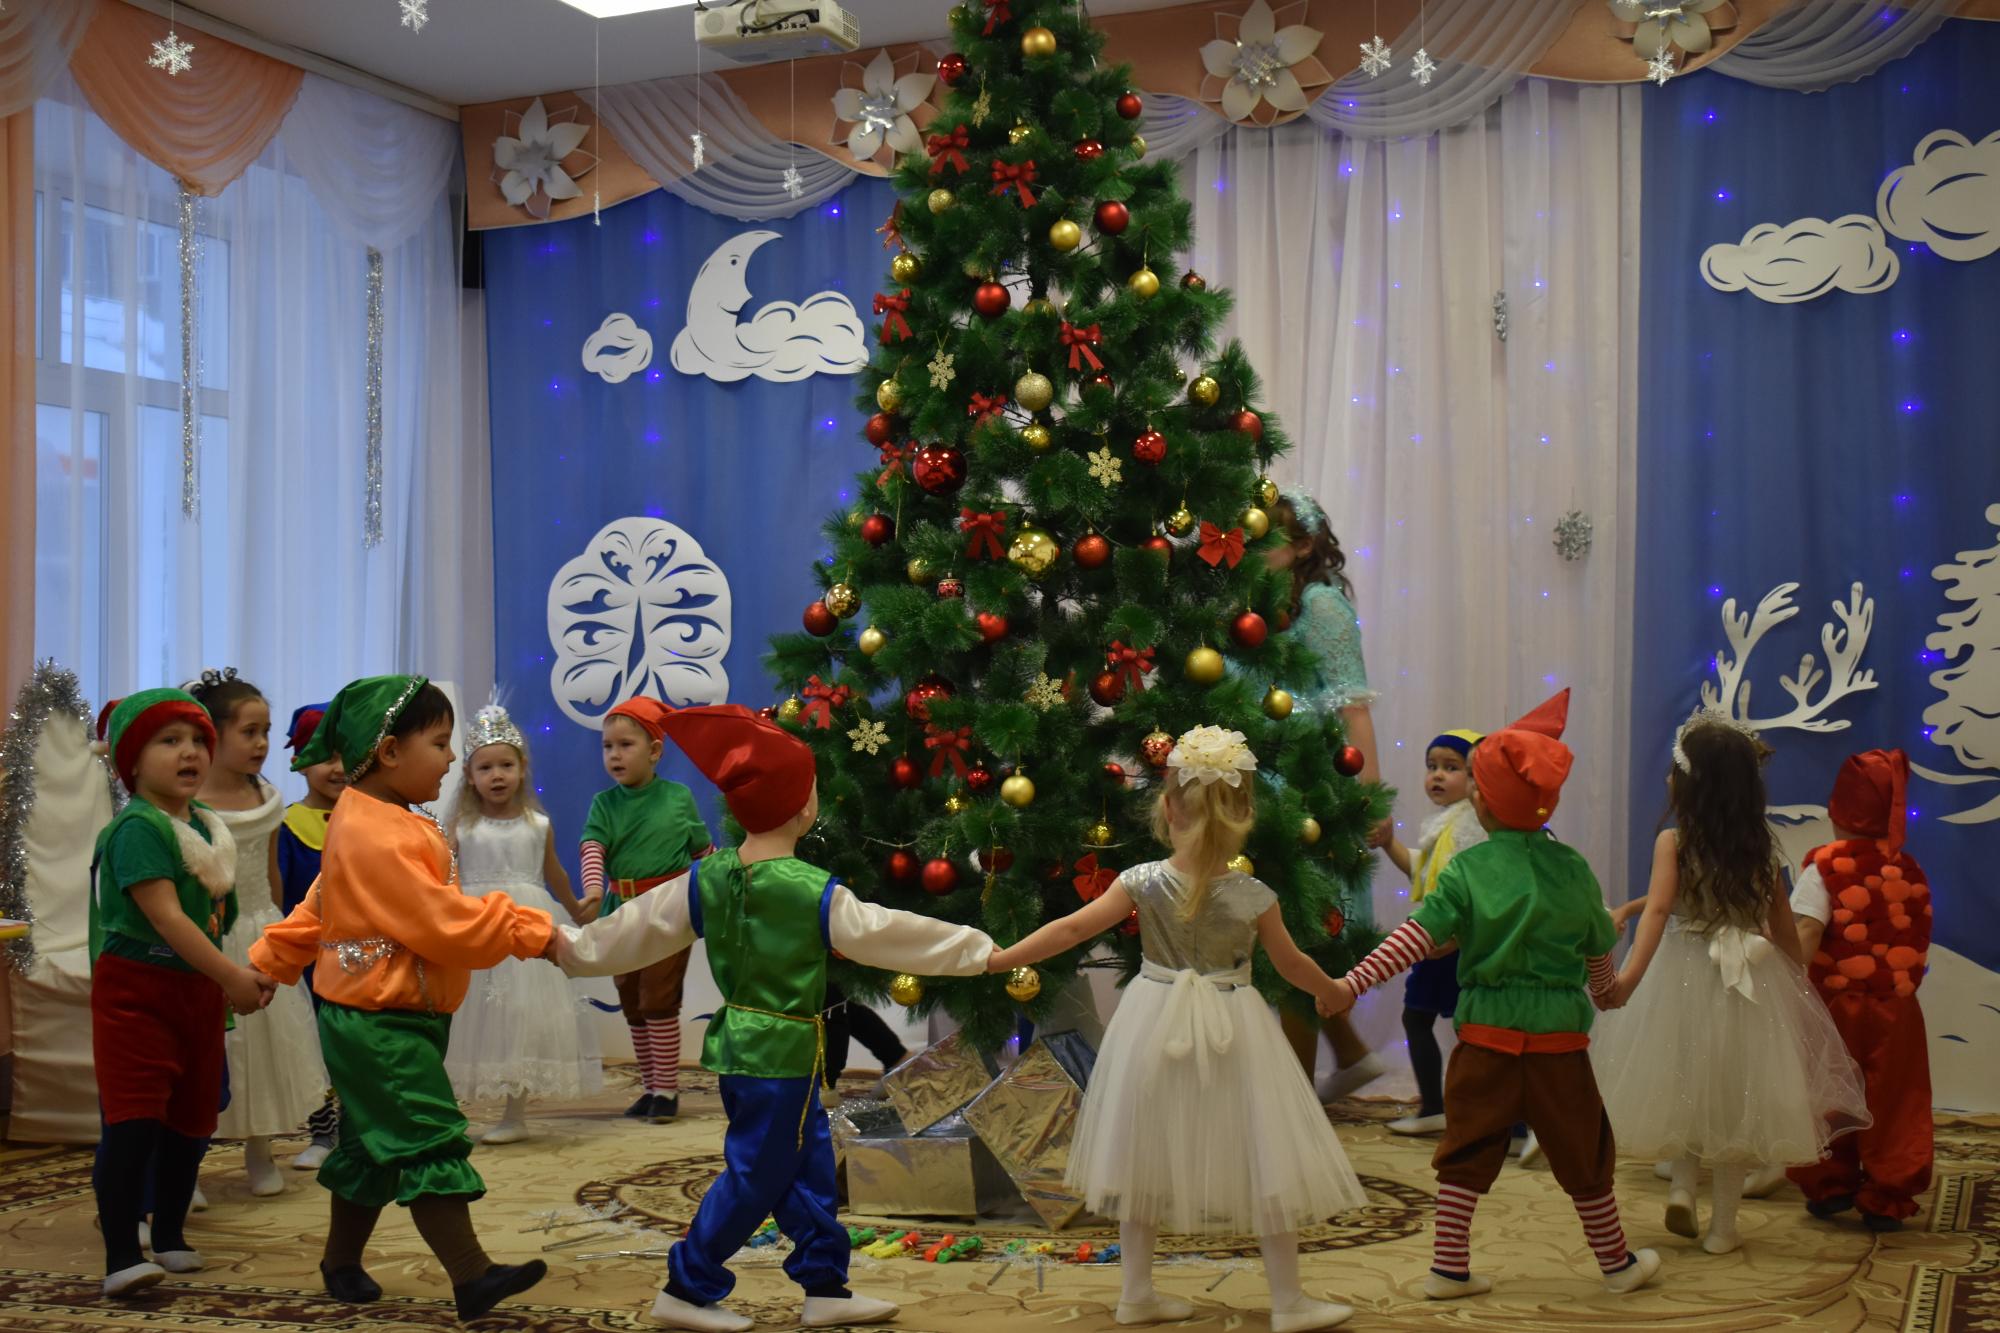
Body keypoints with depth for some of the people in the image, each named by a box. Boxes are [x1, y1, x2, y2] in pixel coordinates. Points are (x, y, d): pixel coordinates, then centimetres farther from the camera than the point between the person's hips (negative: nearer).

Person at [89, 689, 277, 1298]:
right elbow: (165, 916, -25)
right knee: (135, 1118, -12)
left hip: (198, 989, 8)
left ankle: (169, 1236, 27)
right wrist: (231, 976, -28)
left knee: (190, 1119, 13)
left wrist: (242, 975, 3)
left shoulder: (209, 826, 7)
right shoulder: (137, 827, -17)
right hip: (135, 989, -8)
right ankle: (122, 1257, -10)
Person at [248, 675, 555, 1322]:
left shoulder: (365, 823, 12)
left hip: (370, 1019, 11)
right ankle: (472, 1276, -9)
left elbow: (318, 907, 18)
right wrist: (528, 930, -20)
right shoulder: (382, 838, -24)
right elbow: (446, 926, -26)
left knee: (375, 1148, 18)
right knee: (430, 1144, -10)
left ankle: (342, 1262, 31)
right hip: (383, 1026, -11)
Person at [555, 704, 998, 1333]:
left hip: (737, 1042, 8)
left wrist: (571, 947, 21)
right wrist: (979, 950, -3)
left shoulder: (705, 879, 0)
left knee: (808, 1163, 16)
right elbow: (890, 935, -12)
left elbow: (638, 927, 6)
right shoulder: (816, 893, -17)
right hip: (783, 1052, -8)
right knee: (756, 1175, 6)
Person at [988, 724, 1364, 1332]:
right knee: (1262, 1162, 8)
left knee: (1145, 1159, 15)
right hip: (1232, 1034, -2)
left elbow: (1072, 929, -10)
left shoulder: (1142, 883, -10)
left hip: (1156, 1029, 2)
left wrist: (999, 958, -3)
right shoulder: (1254, 896, -11)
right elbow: (1293, 966, 1)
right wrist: (1332, 991, 22)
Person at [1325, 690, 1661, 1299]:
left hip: (1485, 1033, 0)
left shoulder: (1466, 870, -6)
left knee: (1467, 1152, 10)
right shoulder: (1572, 868, -2)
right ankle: (1617, 1262, 28)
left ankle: (1448, 1268, 13)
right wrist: (1604, 989, 32)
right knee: (1583, 1155, 14)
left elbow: (1416, 936, -15)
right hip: (1559, 1040, 0)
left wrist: (1354, 982, -14)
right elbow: (1599, 950, 11)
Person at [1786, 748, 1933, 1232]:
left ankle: (1829, 1187, 20)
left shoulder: (1826, 866, -10)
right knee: (1891, 1103, 7)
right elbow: (1920, 939, 7)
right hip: (1895, 1010, 3)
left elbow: (1806, 933, -20)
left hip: (1835, 1001, -2)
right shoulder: (1910, 870, 3)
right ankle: (1887, 1199, 10)